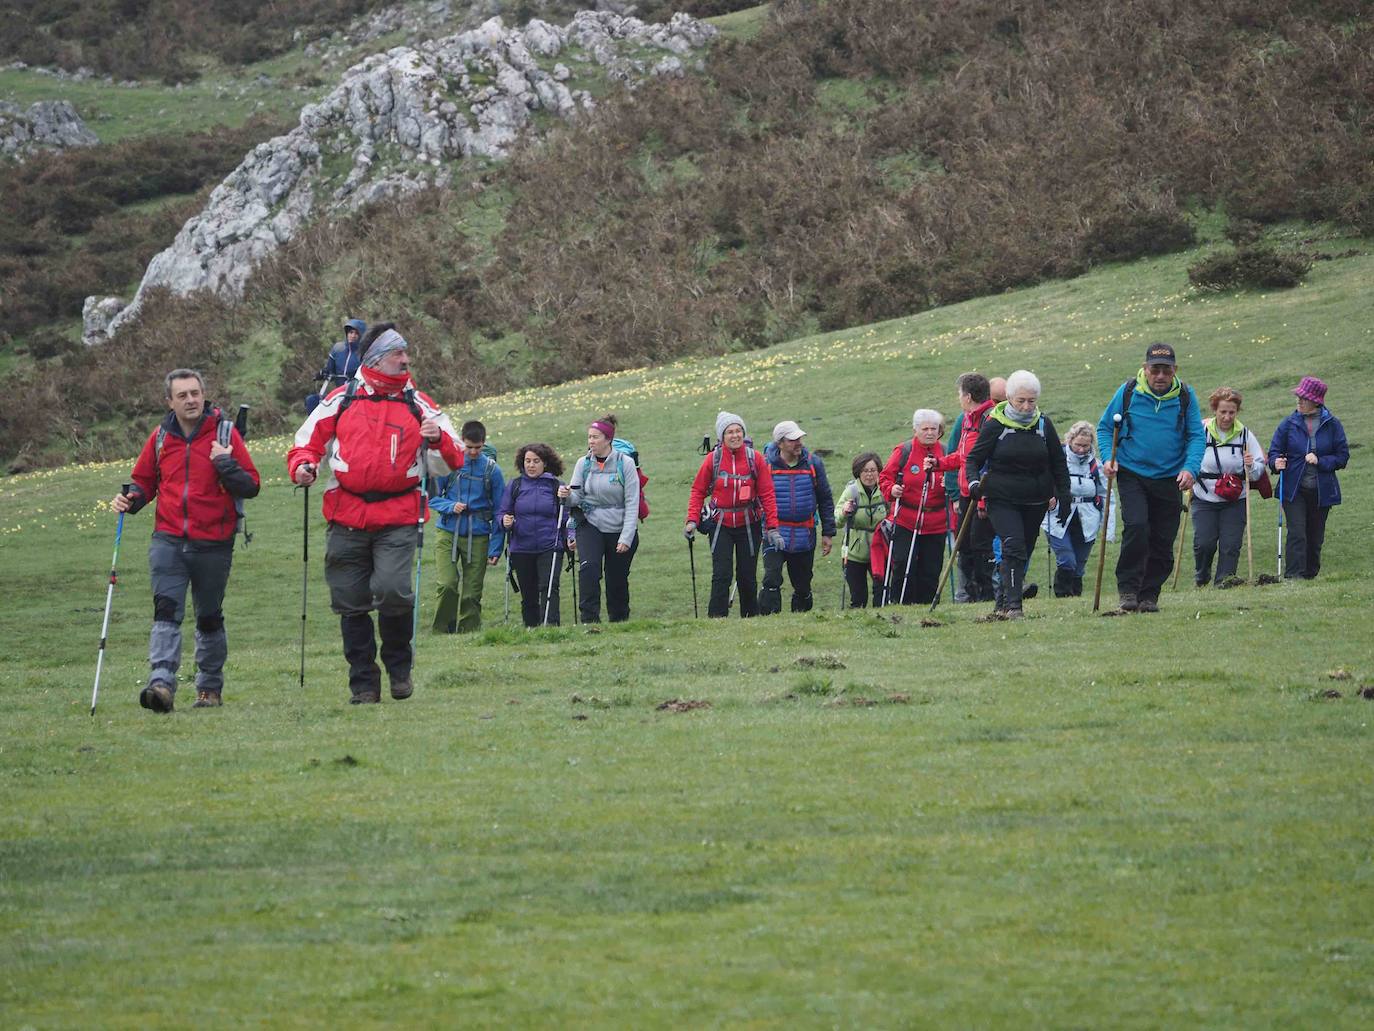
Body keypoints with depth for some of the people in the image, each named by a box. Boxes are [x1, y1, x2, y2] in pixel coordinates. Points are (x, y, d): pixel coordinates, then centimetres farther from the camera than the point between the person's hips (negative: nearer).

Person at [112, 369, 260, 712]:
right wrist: (131, 498, -1)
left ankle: (210, 687, 24)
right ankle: (162, 682, -27)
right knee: (166, 610, -15)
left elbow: (251, 486, -3)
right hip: (168, 541, 1)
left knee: (209, 619, 11)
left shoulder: (224, 433, -2)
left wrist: (224, 463, -18)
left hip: (213, 545, -1)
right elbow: (144, 481, 20)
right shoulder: (161, 436, 6)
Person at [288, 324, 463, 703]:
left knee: (392, 590, -19)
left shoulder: (419, 405, 10)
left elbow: (450, 463, 9)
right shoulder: (341, 400, 8)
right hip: (347, 519, 1)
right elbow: (308, 442, 15)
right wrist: (303, 465, -7)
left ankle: (399, 667, 4)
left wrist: (438, 440, -13)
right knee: (351, 602, 3)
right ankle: (363, 682, 16)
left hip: (399, 519, -1)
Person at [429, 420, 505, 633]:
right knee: (447, 584, -15)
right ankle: (443, 631, 0)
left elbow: (499, 512, 4)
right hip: (448, 533, -1)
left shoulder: (491, 469, 1)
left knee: (472, 594, 1)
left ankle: (469, 633, 12)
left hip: (478, 537, 1)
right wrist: (450, 507, -14)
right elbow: (432, 497, 7)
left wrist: (495, 549, -1)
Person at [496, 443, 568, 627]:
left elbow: (566, 519, 2)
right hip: (521, 549, 2)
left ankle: (550, 624, -26)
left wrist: (564, 500, -16)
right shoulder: (514, 485, 7)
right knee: (528, 595, 8)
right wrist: (505, 521, -14)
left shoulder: (556, 486, 3)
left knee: (548, 587, -17)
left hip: (550, 548, -2)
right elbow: (501, 513, 8)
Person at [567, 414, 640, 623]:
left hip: (620, 528, -1)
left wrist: (626, 537, -14)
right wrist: (568, 495, -25)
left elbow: (632, 503, -8)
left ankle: (619, 620, 24)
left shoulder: (625, 463, -8)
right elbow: (577, 496, 0)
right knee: (588, 567, -23)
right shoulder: (583, 464, 0)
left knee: (617, 579, 6)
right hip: (590, 525, 1)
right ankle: (590, 618, -22)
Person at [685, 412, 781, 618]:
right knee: (722, 574, -12)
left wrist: (772, 527, -8)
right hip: (721, 524, -1)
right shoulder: (713, 459, -5)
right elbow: (698, 491, 2)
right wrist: (692, 520, -11)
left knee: (747, 576, 6)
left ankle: (751, 616, 20)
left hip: (748, 524, 1)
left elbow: (767, 494, -3)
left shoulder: (755, 458, -4)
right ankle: (716, 617, -10)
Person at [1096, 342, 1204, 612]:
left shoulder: (1185, 396, -1)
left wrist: (1190, 468, -15)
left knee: (1162, 543, 4)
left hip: (1169, 479, 2)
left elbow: (1196, 436, 1)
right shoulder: (1128, 392, -4)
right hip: (1132, 475, -2)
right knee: (1136, 526, -22)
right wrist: (1108, 458, -10)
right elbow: (1105, 427, 6)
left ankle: (1149, 595, 18)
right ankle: (1128, 589, -12)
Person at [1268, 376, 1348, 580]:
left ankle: (1310, 575, 22)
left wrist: (1320, 461, -13)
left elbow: (1342, 457, 2)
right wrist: (1277, 462, -17)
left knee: (1315, 537, 9)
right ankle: (1294, 576, -18)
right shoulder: (1289, 424, 2)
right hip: (1294, 490, -1)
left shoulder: (1332, 425, 0)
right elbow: (1274, 452, 6)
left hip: (1321, 492, 1)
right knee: (1296, 534, -14)